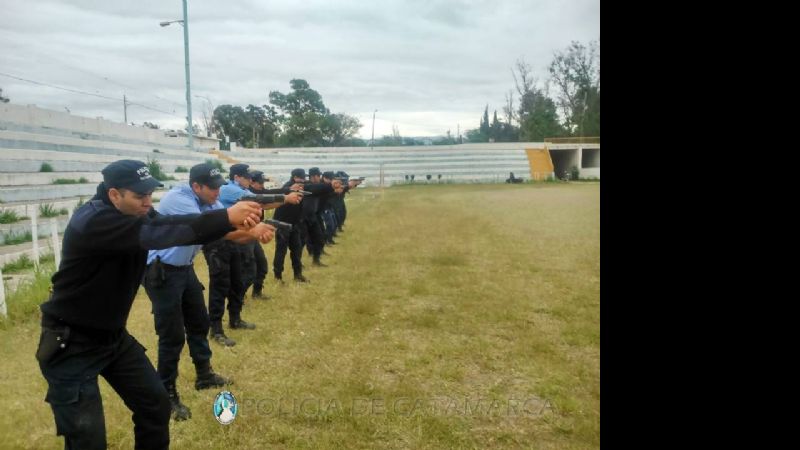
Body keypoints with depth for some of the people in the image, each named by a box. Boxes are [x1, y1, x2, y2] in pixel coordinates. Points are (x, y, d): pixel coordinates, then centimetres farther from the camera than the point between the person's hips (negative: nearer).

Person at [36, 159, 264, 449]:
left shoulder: (137, 214, -2)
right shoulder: (92, 221, -26)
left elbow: (177, 226, -16)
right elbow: (156, 234, -39)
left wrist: (238, 225, -34)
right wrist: (226, 218, -46)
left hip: (115, 336, 8)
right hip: (71, 344, -8)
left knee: (155, 404, 12)